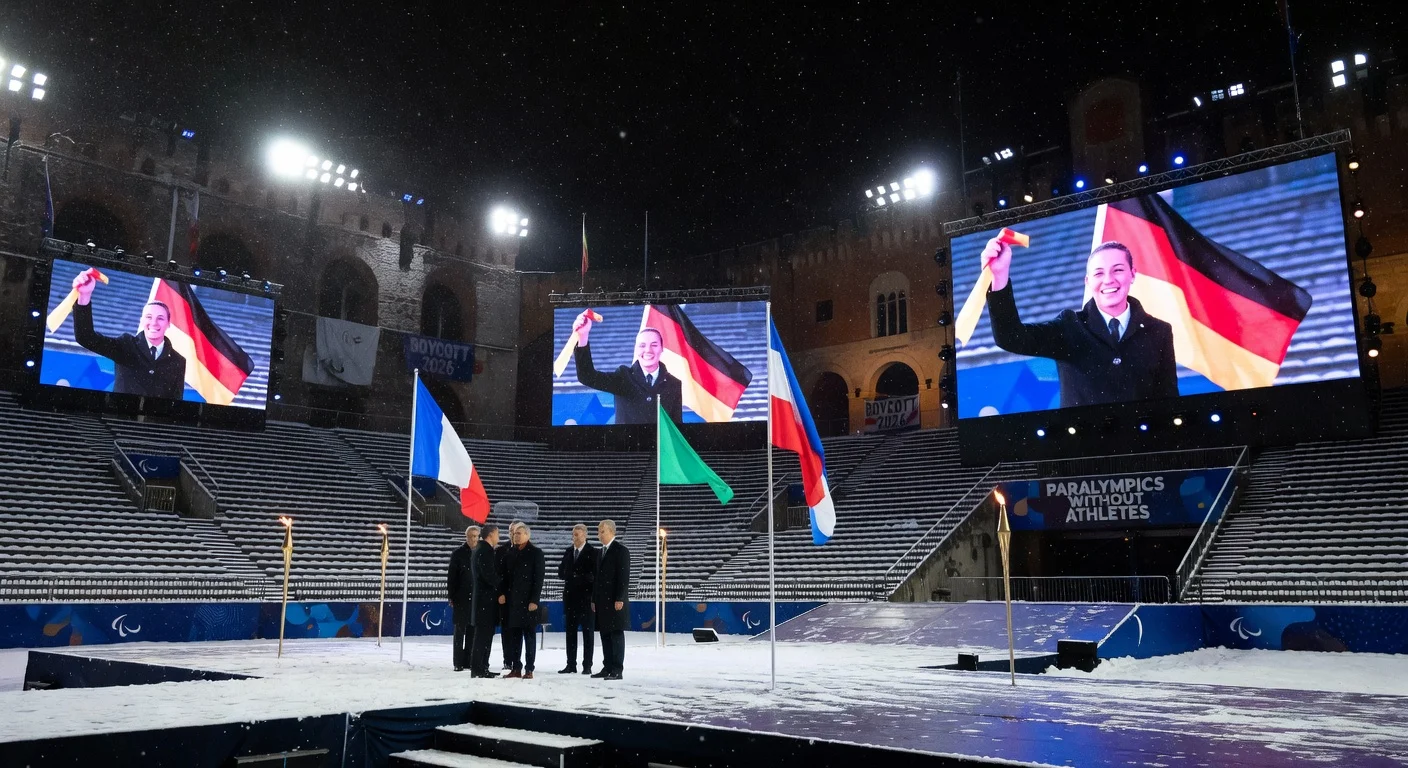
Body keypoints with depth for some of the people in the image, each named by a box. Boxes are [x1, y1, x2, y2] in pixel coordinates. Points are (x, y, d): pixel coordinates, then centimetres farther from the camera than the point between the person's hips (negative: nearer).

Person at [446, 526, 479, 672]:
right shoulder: (459, 553, 1)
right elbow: (452, 575, 0)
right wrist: (451, 596, -5)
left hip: (477, 598, 2)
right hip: (461, 597, -2)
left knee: (472, 630, 6)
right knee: (460, 629, 2)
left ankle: (469, 661, 13)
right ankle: (458, 662, 6)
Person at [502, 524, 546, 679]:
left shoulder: (535, 553, -1)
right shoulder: (511, 552, 12)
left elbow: (539, 578, -6)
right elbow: (507, 576, 14)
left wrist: (534, 600, -13)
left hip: (528, 600, -5)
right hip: (513, 601, 5)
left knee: (529, 635, 0)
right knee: (514, 635, 7)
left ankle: (529, 669, 4)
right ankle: (516, 668, 13)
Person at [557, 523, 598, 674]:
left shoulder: (592, 553, -5)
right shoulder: (568, 552, 12)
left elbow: (594, 575, -10)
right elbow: (561, 573, 10)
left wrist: (575, 576, -13)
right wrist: (573, 575, -7)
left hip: (586, 598, -5)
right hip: (570, 597, 5)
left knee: (587, 632, 1)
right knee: (570, 632, 7)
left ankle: (587, 666, 5)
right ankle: (571, 665, 13)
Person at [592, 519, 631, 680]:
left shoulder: (621, 550, -6)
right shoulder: (601, 552, 18)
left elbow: (624, 576, -13)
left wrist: (620, 599, -18)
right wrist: (594, 599, 14)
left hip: (615, 601, -8)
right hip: (602, 601, 8)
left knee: (616, 634, -5)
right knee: (605, 635, 9)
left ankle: (617, 670, -4)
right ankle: (608, 668, 15)